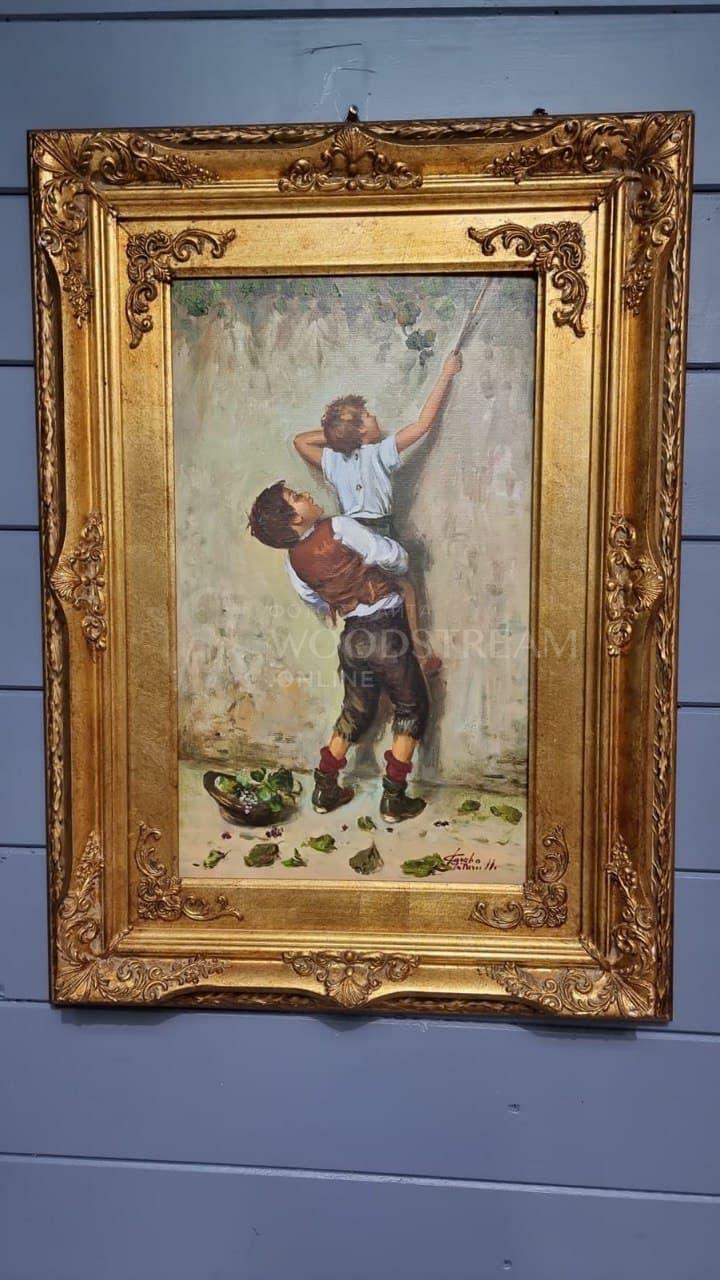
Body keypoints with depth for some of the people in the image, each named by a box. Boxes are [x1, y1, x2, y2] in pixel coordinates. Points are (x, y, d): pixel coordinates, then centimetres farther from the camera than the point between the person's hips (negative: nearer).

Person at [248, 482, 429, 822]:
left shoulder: (294, 561, 3)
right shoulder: (339, 528, -17)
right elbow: (395, 558, -14)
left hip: (352, 635, 6)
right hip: (385, 630, -6)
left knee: (356, 711, 23)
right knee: (411, 708, 11)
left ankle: (325, 790, 28)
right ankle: (394, 799, 10)